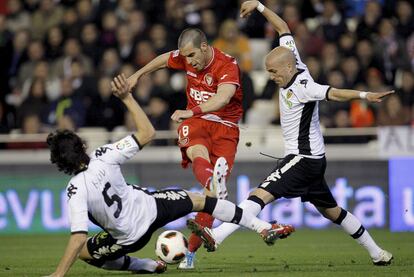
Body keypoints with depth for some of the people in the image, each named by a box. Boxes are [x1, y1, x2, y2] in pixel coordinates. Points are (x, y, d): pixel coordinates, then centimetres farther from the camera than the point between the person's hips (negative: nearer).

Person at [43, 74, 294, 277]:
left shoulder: (76, 191, -26)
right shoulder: (104, 157, -22)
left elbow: (79, 238, -32)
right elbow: (147, 133, -14)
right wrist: (127, 97, -11)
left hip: (129, 238, -2)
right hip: (150, 208, 2)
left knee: (82, 252, 22)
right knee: (199, 200, 24)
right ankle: (264, 228, 27)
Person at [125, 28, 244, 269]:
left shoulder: (228, 65, -17)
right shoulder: (186, 57, 1)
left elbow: (222, 98, -36)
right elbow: (165, 59, 26)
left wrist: (192, 111, -49)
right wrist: (138, 74, 37)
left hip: (225, 127, -3)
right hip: (195, 122, 3)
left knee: (212, 193, -12)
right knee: (198, 155, -36)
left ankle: (192, 250, -6)